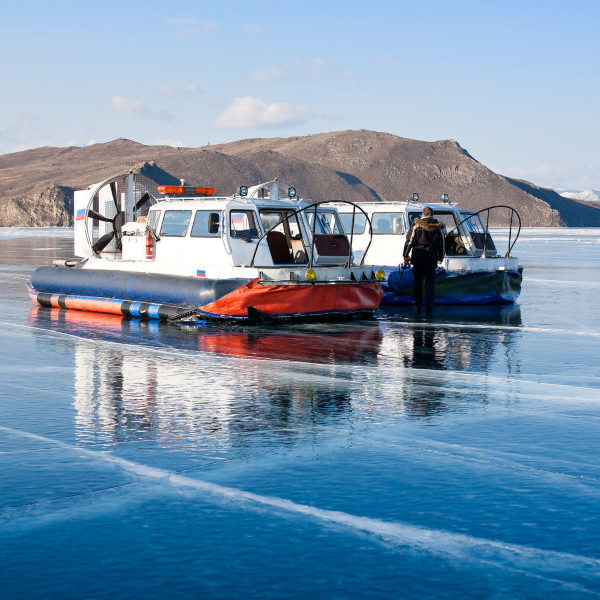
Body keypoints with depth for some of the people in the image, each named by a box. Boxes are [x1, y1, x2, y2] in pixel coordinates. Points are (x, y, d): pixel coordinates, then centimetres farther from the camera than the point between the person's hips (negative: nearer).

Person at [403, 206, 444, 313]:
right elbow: (441, 244, 8)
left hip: (417, 257, -1)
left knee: (418, 281, 7)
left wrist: (405, 255, -1)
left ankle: (418, 305, 8)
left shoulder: (416, 224, 0)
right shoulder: (437, 226, 5)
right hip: (432, 258, 1)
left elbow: (409, 240, -3)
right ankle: (429, 306, -3)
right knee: (430, 282, 3)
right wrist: (440, 257, 17)